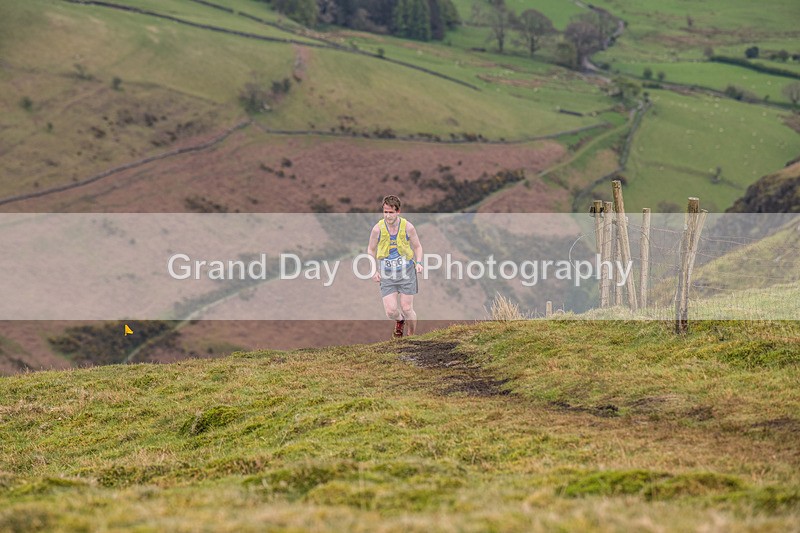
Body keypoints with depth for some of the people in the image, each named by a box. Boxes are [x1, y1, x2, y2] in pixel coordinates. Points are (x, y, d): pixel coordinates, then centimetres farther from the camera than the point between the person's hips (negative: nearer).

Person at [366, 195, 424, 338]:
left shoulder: (408, 227, -7)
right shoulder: (378, 229, -7)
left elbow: (417, 247, 9)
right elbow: (371, 249, 9)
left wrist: (419, 263, -8)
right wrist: (373, 271, 0)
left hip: (407, 273, 0)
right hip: (387, 275, 0)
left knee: (407, 309, -1)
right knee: (390, 311, -9)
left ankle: (412, 335, 24)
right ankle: (399, 321, 28)